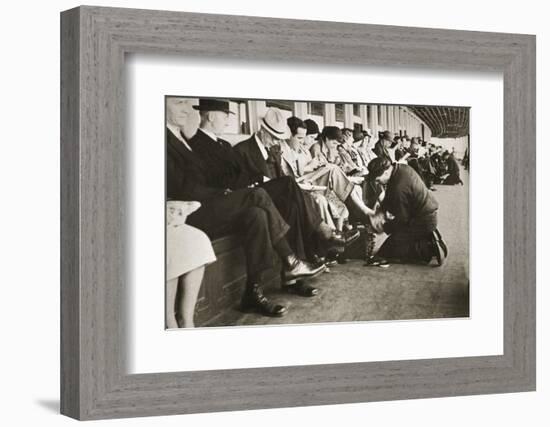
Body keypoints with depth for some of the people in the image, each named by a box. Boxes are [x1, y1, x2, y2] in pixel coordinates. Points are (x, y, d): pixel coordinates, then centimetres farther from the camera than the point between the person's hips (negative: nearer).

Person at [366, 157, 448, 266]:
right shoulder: (401, 168, -2)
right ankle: (429, 238, 15)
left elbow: (402, 219, -19)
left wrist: (385, 227, -6)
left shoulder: (399, 188, -30)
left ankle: (429, 250, -14)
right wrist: (383, 207, 5)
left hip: (423, 222, -10)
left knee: (386, 252, -9)